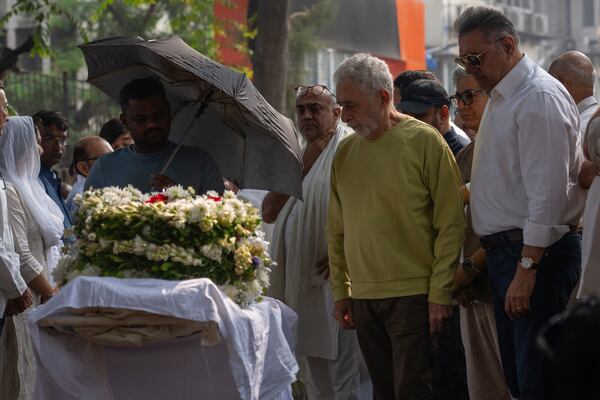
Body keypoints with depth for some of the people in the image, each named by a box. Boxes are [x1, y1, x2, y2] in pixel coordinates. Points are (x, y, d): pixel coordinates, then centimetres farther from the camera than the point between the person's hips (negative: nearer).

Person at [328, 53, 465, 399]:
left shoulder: (424, 142, -6)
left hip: (413, 296, -6)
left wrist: (440, 293, -12)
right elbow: (336, 230, 16)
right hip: (364, 299, 6)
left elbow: (451, 224, -8)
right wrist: (341, 292, 12)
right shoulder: (345, 152, 11)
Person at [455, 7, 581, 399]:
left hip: (536, 251, -10)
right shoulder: (500, 98, 17)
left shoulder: (541, 98, -14)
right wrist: (484, 254, 20)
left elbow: (547, 193, -20)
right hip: (504, 250, 10)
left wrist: (526, 269, -22)